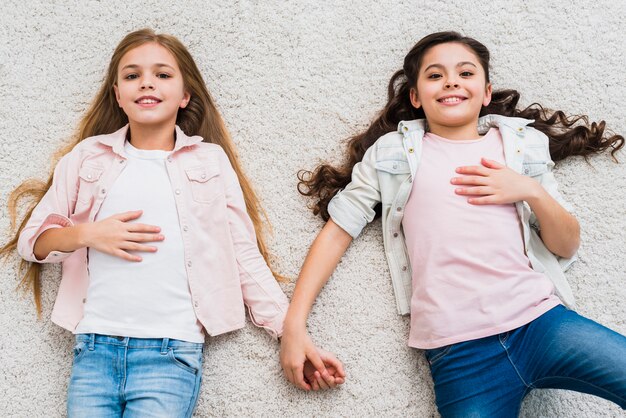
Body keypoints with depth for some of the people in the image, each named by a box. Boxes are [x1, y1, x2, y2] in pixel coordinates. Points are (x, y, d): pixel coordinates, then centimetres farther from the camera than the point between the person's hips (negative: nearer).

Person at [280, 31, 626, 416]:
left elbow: (566, 247, 16)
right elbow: (338, 230, 10)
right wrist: (294, 325, 1)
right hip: (456, 350, -1)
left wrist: (531, 191, -3)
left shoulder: (522, 145, 15)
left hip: (539, 320, 2)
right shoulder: (394, 152, 11)